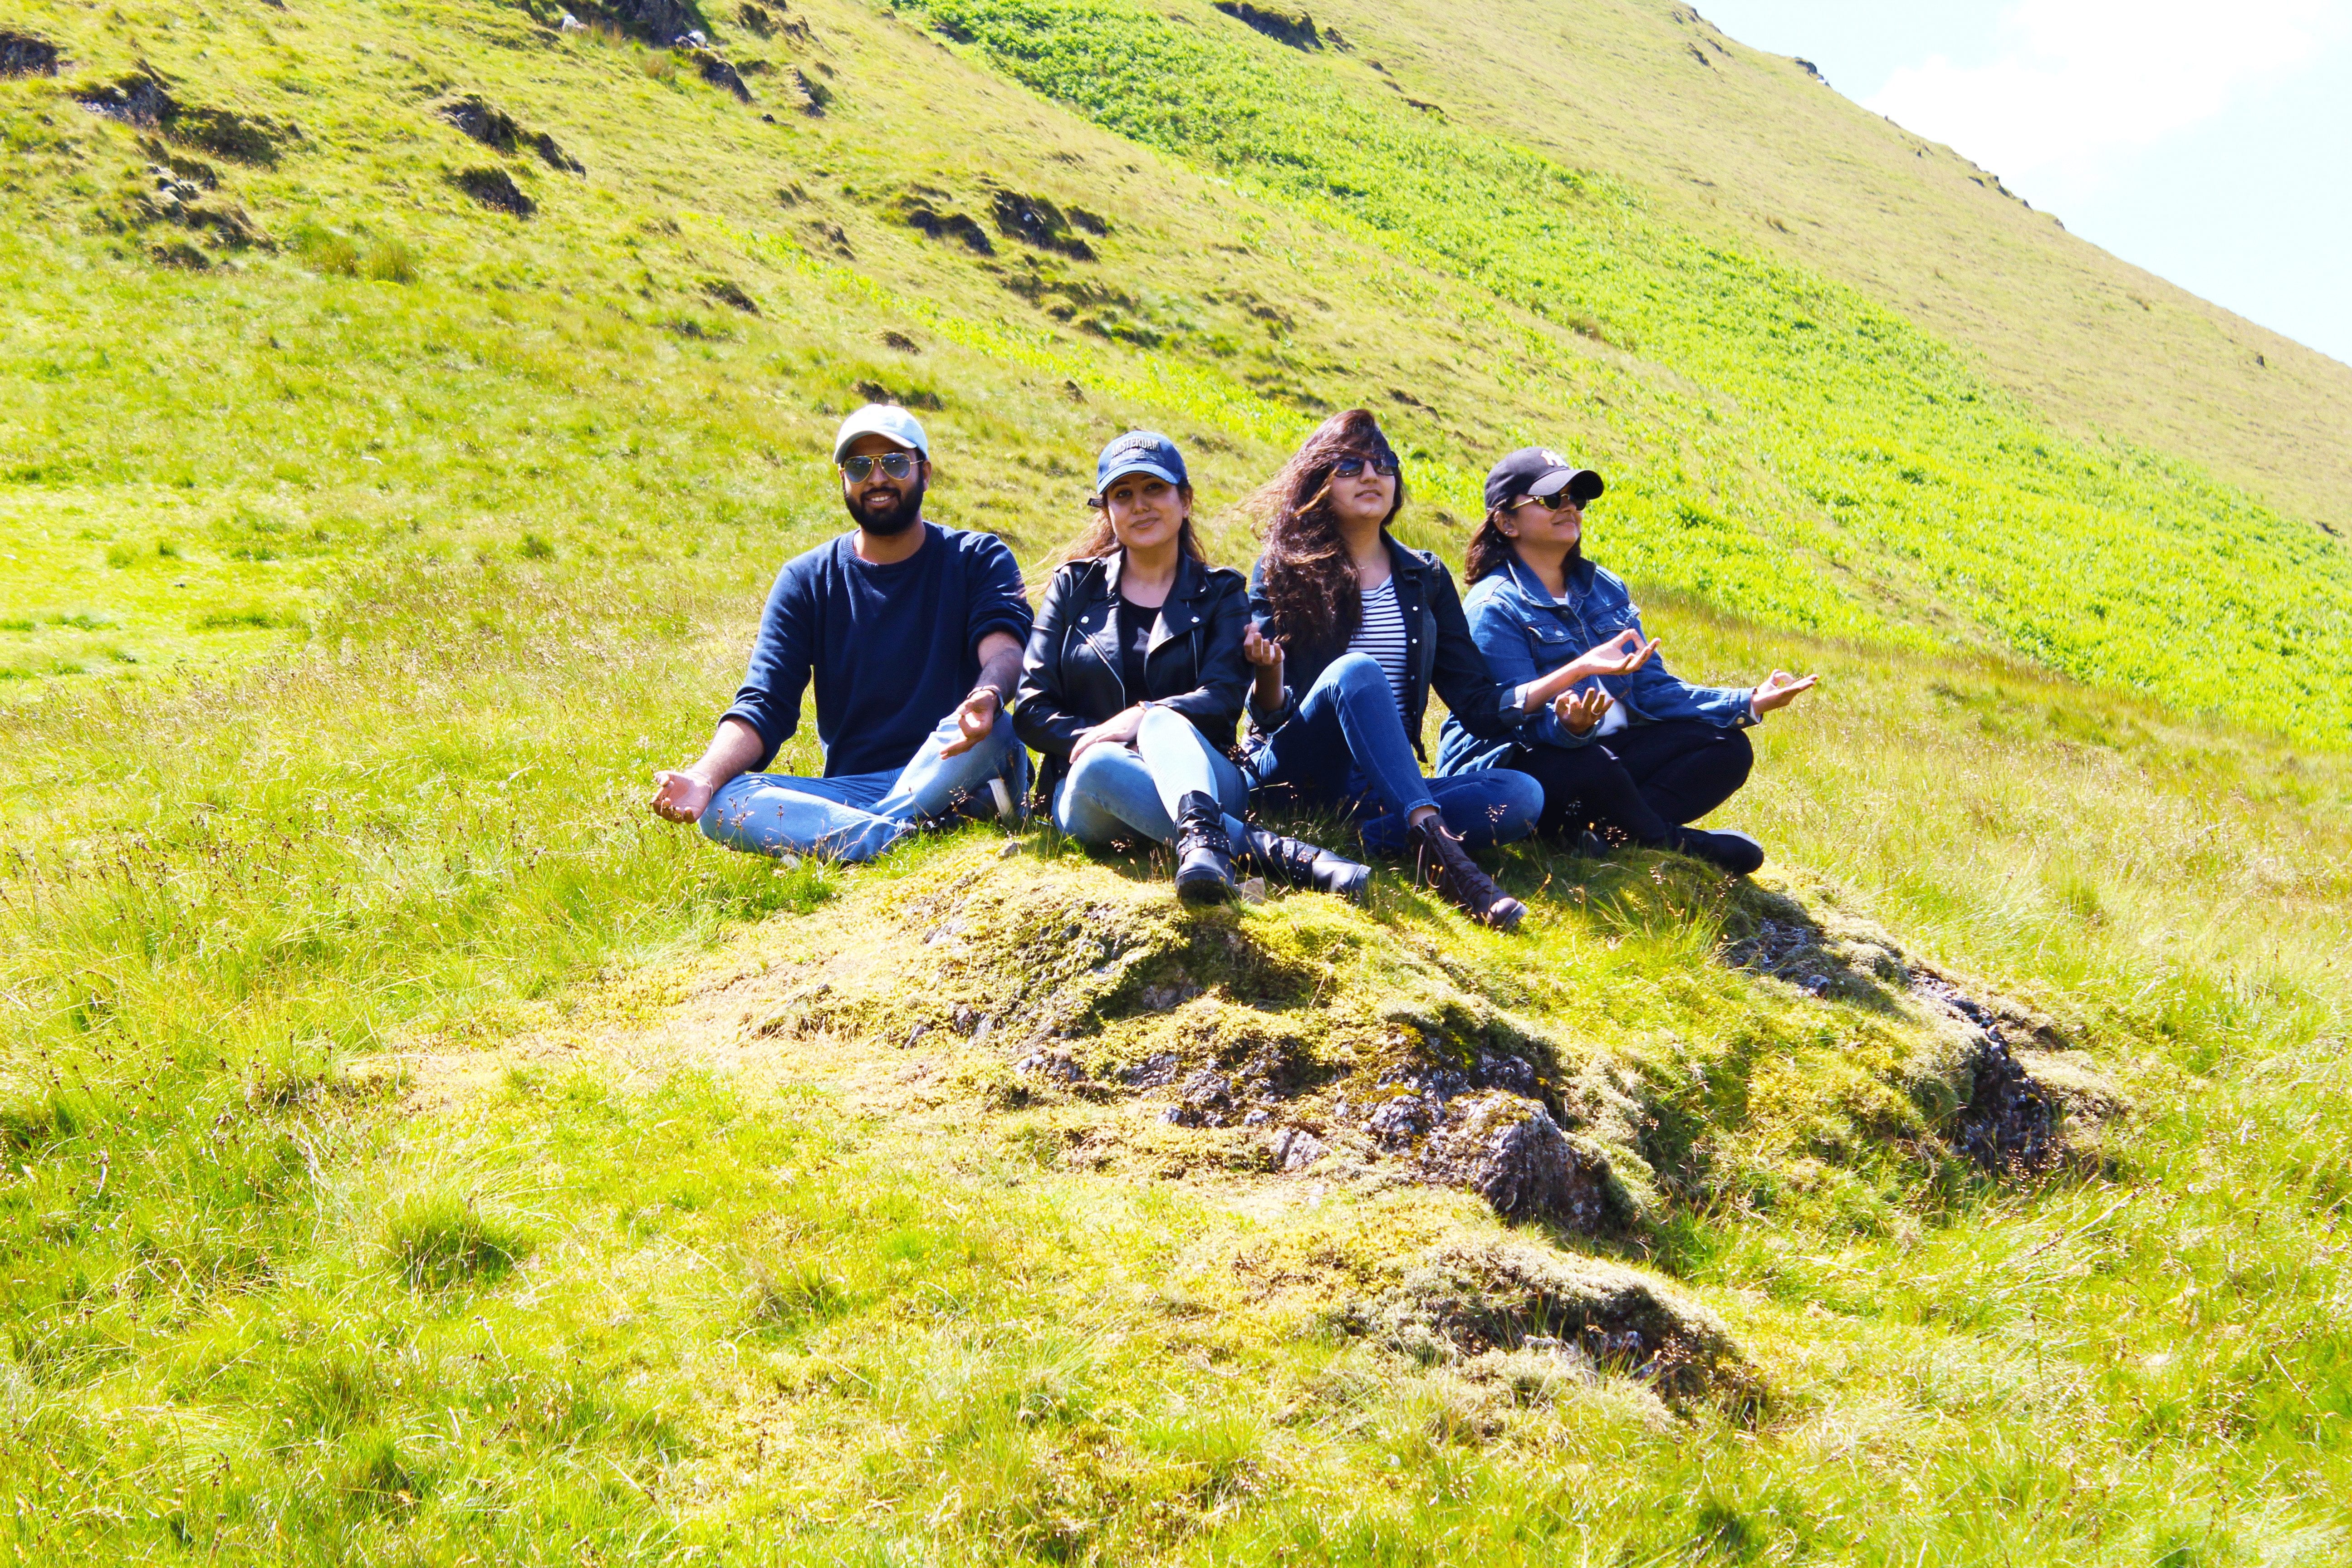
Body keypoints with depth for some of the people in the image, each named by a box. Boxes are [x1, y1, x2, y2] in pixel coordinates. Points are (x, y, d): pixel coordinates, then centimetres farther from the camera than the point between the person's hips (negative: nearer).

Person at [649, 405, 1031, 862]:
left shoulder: (978, 559, 5)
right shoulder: (806, 581, 10)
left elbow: (1004, 647, -15)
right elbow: (763, 704, 0)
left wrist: (988, 696, -41)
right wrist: (705, 777, -22)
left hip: (959, 775, -2)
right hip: (850, 789, 2)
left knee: (993, 730, -35)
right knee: (722, 806, -24)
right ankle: (895, 839, -35)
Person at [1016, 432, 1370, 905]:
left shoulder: (1219, 592, 13)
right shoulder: (1074, 586, 16)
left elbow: (1222, 701, -4)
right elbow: (1031, 708, 7)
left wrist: (1142, 719, -23)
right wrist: (1096, 740, -13)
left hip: (1195, 774, -1)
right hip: (1087, 794, 1)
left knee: (1163, 722, -36)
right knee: (1100, 766, -36)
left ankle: (1201, 839, -69)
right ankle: (1272, 851, -48)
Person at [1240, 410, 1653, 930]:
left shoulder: (1425, 579, 15)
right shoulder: (1282, 572, 4)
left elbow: (1482, 709, 11)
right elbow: (1269, 713, -4)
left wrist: (1579, 669, -1)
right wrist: (1266, 674, -27)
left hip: (1380, 789, 4)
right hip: (1291, 775, -4)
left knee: (1521, 795, -22)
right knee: (1356, 670, -33)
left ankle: (1366, 839, -34)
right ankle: (1434, 843, -46)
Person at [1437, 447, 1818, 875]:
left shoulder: (1606, 590, 12)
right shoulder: (1494, 607, -13)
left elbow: (1651, 688, 9)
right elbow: (1526, 719, -21)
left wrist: (1748, 703, -3)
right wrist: (1568, 726, -46)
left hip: (1600, 749, 8)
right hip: (1504, 768, -8)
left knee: (1728, 747, -4)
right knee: (1592, 768, -39)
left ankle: (1601, 833, -23)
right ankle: (1672, 846, -8)